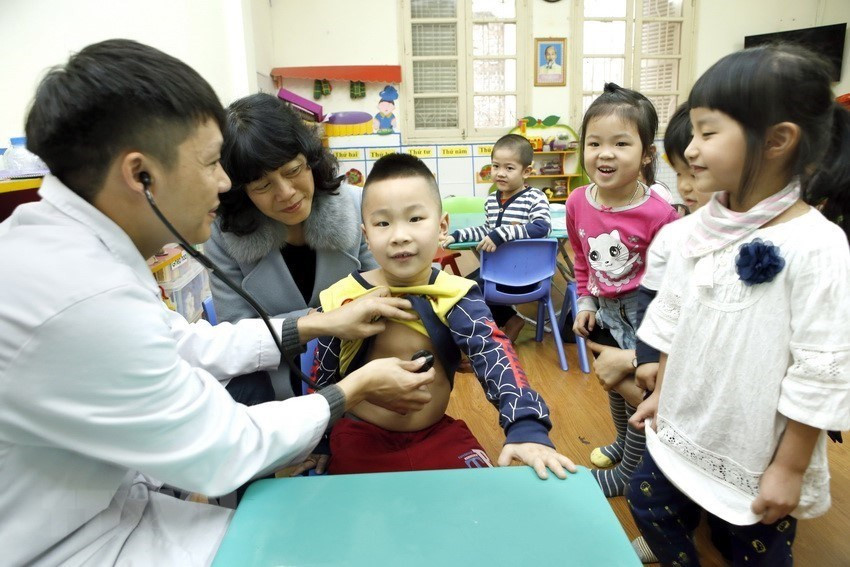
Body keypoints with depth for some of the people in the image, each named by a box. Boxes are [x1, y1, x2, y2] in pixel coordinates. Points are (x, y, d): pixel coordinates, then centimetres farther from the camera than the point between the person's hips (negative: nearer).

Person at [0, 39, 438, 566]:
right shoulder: (84, 302, -35)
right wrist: (354, 389, -9)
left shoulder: (52, 233, -4)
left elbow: (186, 342, 6)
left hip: (102, 494, 8)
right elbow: (220, 453, -23)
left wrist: (323, 324, 5)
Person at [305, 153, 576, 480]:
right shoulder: (343, 299, -9)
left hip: (439, 435, 1)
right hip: (361, 439, 0)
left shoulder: (455, 296, -9)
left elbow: (496, 355, -21)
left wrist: (527, 429, -36)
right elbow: (320, 380, 3)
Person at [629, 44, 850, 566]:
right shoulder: (695, 231, -4)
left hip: (761, 454, -5)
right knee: (647, 503, 19)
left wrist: (790, 468, -14)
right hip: (685, 432, 6)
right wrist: (662, 392, 13)